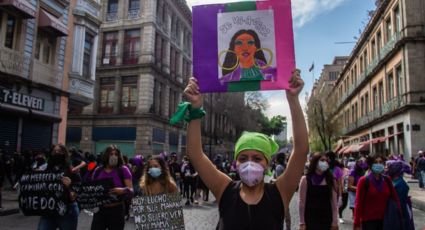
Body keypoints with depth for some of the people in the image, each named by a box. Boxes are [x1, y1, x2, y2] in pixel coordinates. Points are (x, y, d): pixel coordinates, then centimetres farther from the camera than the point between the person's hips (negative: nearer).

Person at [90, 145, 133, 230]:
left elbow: (131, 190, -9)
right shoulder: (98, 171, 5)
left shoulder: (123, 170, -4)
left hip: (117, 210, -2)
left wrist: (123, 190, -29)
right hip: (100, 210, 3)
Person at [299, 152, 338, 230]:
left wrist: (335, 222, 0)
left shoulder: (331, 180, 3)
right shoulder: (306, 179, -5)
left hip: (326, 220, 3)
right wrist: (302, 222, -6)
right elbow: (302, 202, -4)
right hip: (310, 220, -2)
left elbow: (334, 202, 4)